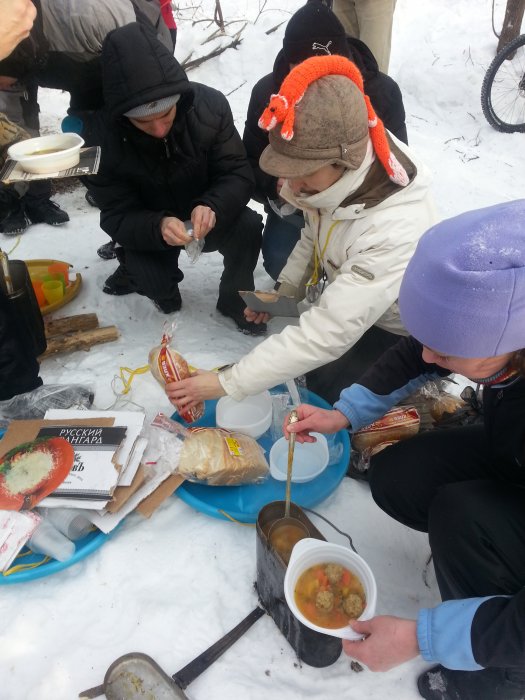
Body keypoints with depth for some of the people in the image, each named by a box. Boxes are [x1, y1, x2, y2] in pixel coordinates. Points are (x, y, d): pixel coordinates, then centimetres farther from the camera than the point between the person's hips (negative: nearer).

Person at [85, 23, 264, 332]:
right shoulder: (103, 136, -25)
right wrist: (157, 227, -44)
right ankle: (137, 269, 15)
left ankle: (235, 298, 1)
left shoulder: (210, 104, -22)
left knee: (248, 227, -27)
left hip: (205, 213, 1)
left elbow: (238, 174, -18)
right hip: (146, 228, -1)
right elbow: (118, 217, -22)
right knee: (155, 284, -25)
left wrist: (213, 206, -40)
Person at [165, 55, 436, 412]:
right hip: (344, 300, 6)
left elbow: (326, 334, -41)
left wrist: (228, 382, -38)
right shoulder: (345, 175, -19)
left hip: (397, 331, -6)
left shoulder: (396, 232, -42)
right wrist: (285, 289, -7)